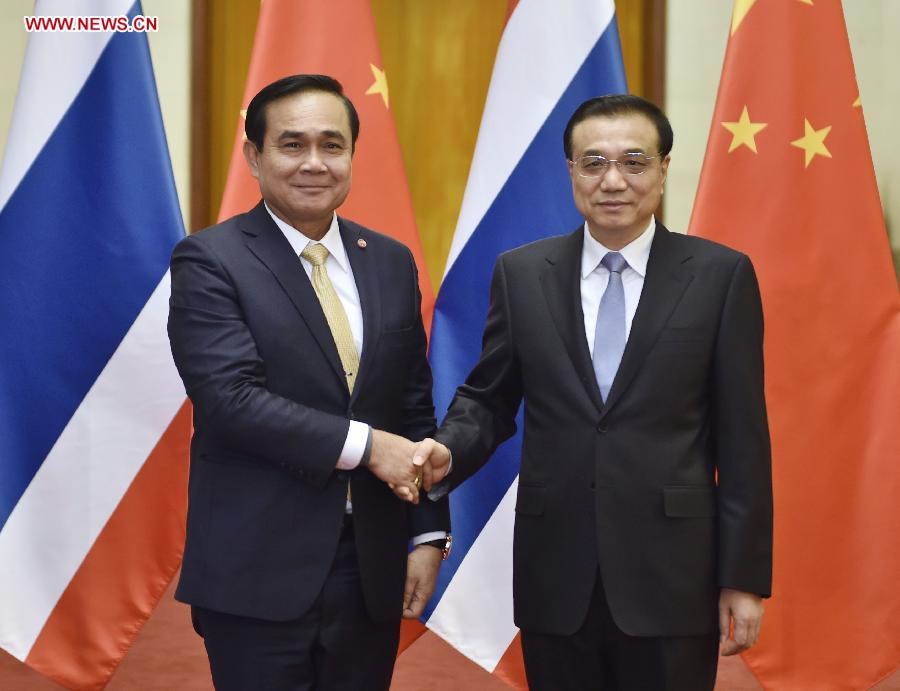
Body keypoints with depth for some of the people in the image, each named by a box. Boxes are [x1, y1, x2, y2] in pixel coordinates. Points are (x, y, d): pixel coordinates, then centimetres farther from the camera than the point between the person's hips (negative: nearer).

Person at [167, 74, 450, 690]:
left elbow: (415, 406, 12)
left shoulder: (390, 263, 10)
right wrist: (363, 443, -18)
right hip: (259, 573, -5)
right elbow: (230, 397, -17)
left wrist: (428, 533, 6)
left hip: (372, 568, 5)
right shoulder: (209, 262, -6)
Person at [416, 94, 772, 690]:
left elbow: (742, 437, -2)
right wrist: (449, 451, -12)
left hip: (671, 574, -2)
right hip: (555, 575, 2)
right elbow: (489, 399, 10)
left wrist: (745, 576, -3)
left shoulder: (720, 275, -1)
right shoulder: (522, 273, 5)